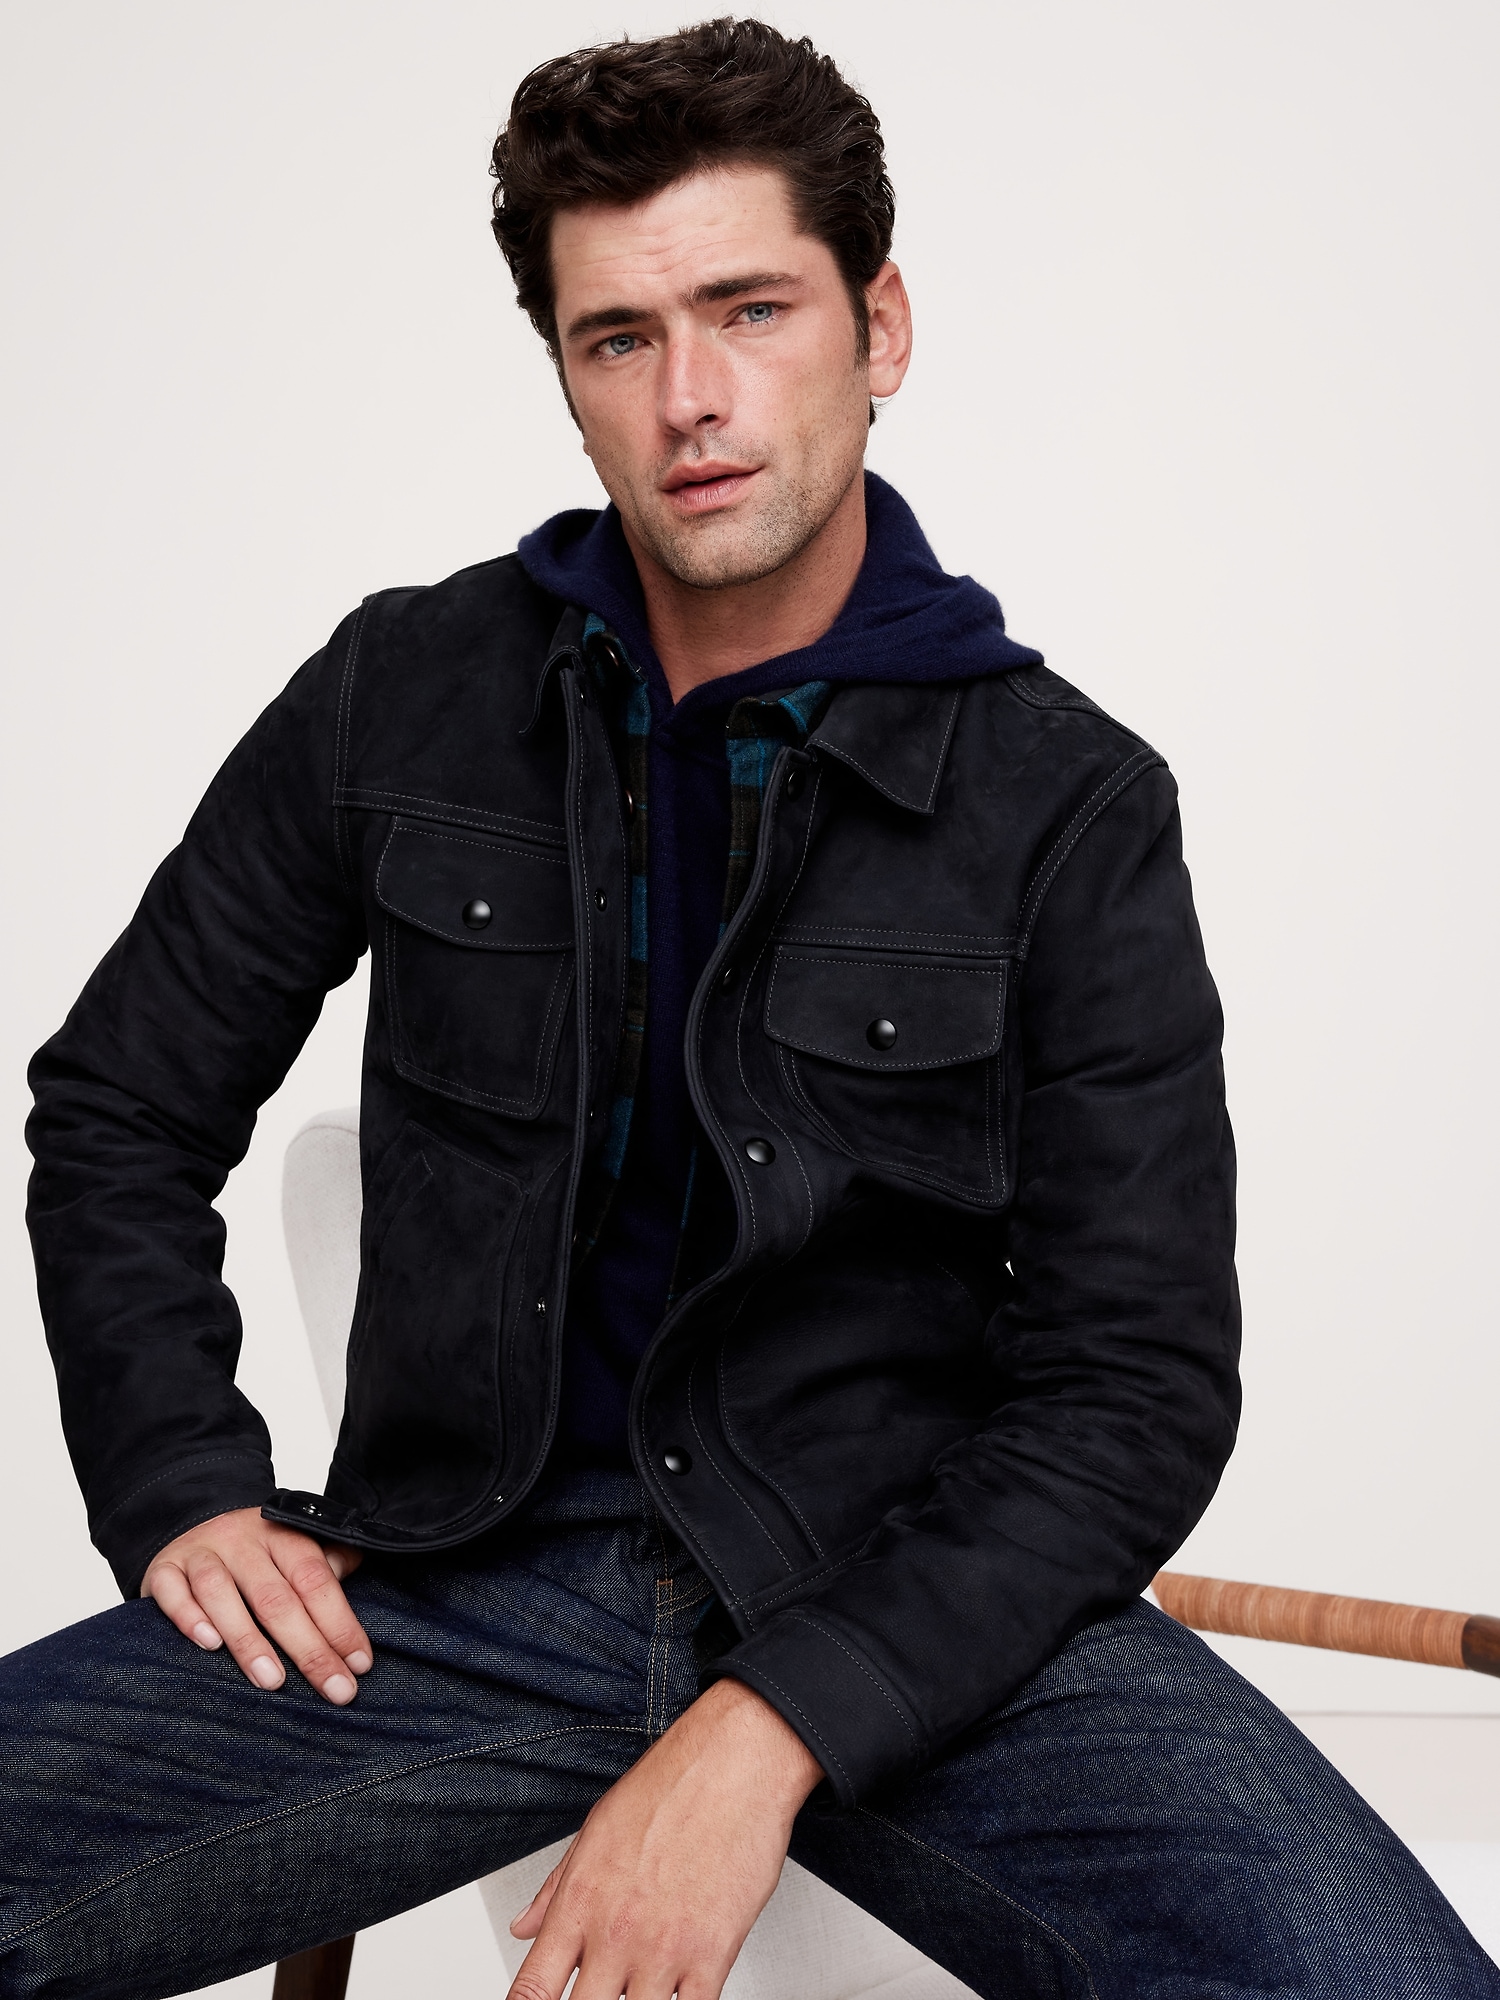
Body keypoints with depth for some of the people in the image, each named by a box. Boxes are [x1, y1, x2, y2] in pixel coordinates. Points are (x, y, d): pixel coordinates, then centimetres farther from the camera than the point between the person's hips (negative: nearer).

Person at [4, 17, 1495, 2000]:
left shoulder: (1069, 810, -3)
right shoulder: (405, 698, 3)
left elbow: (1136, 1384, -6)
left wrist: (775, 1731, -17)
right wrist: (184, 1484, -2)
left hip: (899, 1596, 0)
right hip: (468, 1575, 1)